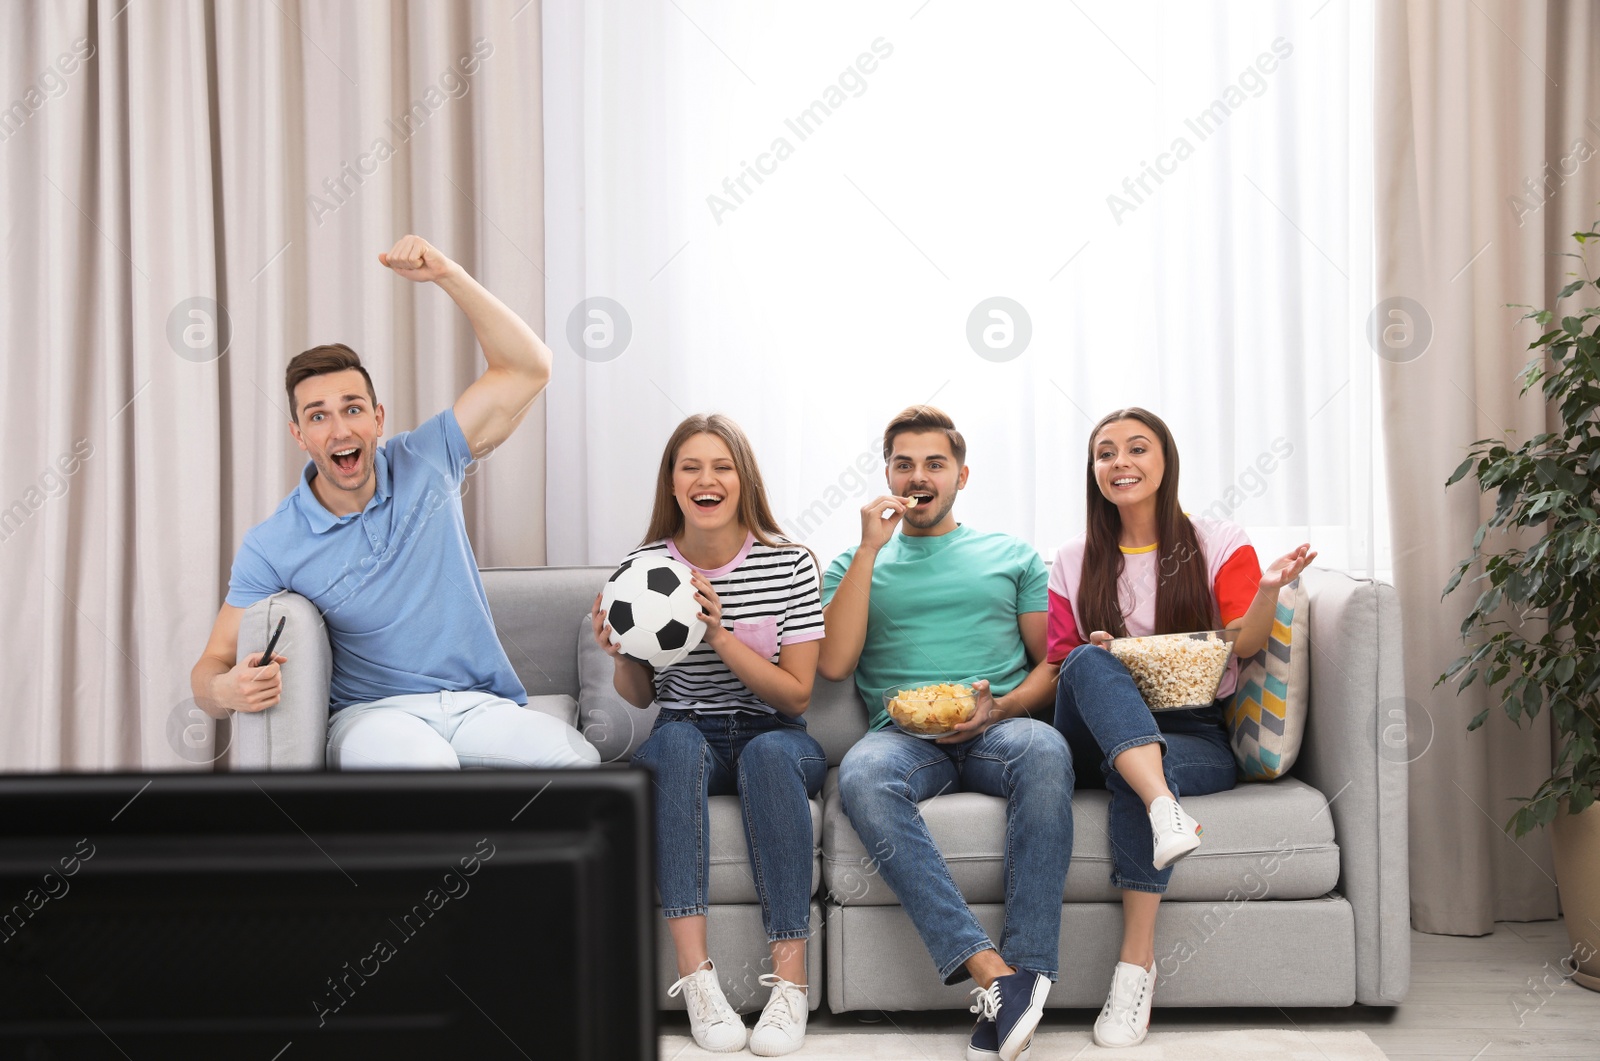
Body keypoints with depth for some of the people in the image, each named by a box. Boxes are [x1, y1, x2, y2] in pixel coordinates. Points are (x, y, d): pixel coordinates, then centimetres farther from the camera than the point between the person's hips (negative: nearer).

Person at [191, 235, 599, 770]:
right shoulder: (272, 546, -1)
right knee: (425, 763, -40)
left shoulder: (425, 462, 6)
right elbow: (212, 665, 0)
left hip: (480, 705, 2)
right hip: (373, 713, -2)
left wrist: (447, 274, -7)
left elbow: (527, 368, 4)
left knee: (578, 758, -31)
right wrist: (226, 690, -27)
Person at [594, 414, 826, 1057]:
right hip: (686, 742, 1)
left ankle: (790, 980, -34)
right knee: (677, 741, -34)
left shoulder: (788, 563, -6)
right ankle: (695, 975, -39)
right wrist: (620, 655, -16)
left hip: (775, 741, -1)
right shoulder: (645, 565, -1)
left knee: (768, 751, -35)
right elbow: (638, 695, 8)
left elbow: (796, 695, -8)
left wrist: (720, 634, -21)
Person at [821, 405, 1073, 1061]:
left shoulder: (1011, 556, 22)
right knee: (861, 776, -37)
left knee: (1045, 752, -37)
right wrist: (870, 549, 2)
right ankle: (993, 973, -45)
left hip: (996, 731, 0)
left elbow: (1054, 663, 16)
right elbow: (834, 663, 4)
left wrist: (1001, 707, -6)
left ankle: (1024, 968, -41)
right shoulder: (855, 564, 21)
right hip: (904, 734, 0)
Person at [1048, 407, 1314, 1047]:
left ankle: (1137, 960, -33)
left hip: (1196, 735, -1)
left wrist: (1267, 591, -25)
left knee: (1133, 772, -36)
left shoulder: (1218, 545, 10)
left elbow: (1245, 643, -4)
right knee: (1089, 661, -31)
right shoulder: (1075, 562, 16)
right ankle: (1164, 809, -54)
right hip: (1097, 740, 2)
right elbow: (1059, 667, 13)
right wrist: (1095, 659, -10)